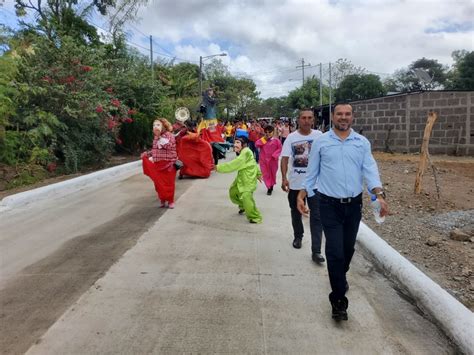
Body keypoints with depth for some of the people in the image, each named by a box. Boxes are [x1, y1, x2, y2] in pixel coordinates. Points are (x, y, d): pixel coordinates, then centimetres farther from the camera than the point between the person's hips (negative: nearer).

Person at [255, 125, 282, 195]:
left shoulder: (276, 140, -8)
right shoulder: (262, 140, 1)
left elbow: (279, 148, -5)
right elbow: (257, 145, -10)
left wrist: (275, 155, -18)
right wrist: (264, 139, -14)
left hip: (273, 160, -1)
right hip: (264, 160, 1)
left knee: (273, 173, 14)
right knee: (265, 174, 1)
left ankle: (271, 185, 37)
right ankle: (269, 187, 12)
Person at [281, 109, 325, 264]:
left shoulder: (319, 136, -2)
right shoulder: (291, 137, -5)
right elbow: (284, 158, -8)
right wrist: (284, 178, -19)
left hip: (315, 183, 0)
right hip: (295, 183, 1)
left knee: (316, 216, -4)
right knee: (296, 213, 18)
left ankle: (316, 251, 0)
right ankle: (298, 236, 43)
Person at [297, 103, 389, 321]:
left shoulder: (362, 142, 4)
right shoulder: (321, 142, 0)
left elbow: (370, 170, -4)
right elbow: (311, 172, 4)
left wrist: (379, 195, -18)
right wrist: (301, 195, -2)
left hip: (354, 204, 3)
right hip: (329, 205, -2)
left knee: (348, 248, 16)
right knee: (335, 251, -6)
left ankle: (340, 277, 45)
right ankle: (339, 299, 7)